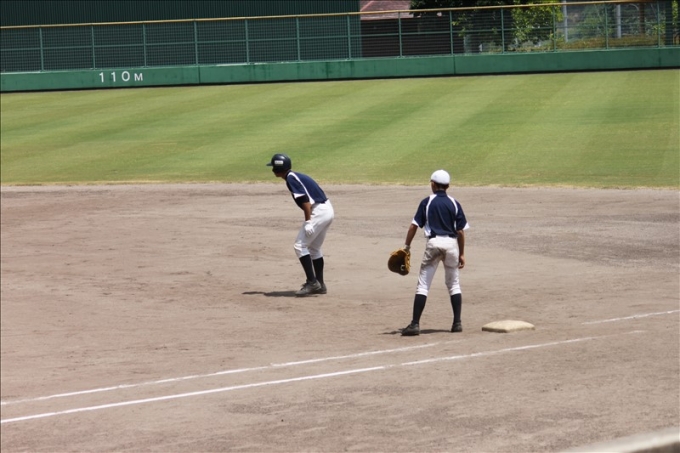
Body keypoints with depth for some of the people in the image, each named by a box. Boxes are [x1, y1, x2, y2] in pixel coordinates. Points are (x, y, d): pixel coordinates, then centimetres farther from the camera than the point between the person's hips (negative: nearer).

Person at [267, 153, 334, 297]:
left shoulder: (291, 179, -10)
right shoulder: (296, 176, 19)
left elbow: (305, 199, -19)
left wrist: (308, 222, -22)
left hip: (319, 212, -10)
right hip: (328, 210, 10)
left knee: (300, 246, -7)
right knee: (314, 248, 19)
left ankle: (312, 282, -11)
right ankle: (320, 285, 22)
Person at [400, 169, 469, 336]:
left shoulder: (427, 202, 1)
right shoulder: (454, 204, 5)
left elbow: (414, 225, -4)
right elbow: (460, 231, 3)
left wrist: (407, 245, 5)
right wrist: (461, 254, 9)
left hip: (434, 243, -2)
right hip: (451, 243, 2)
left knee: (423, 285, -1)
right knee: (454, 285, 17)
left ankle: (415, 324, -8)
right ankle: (457, 322, 13)